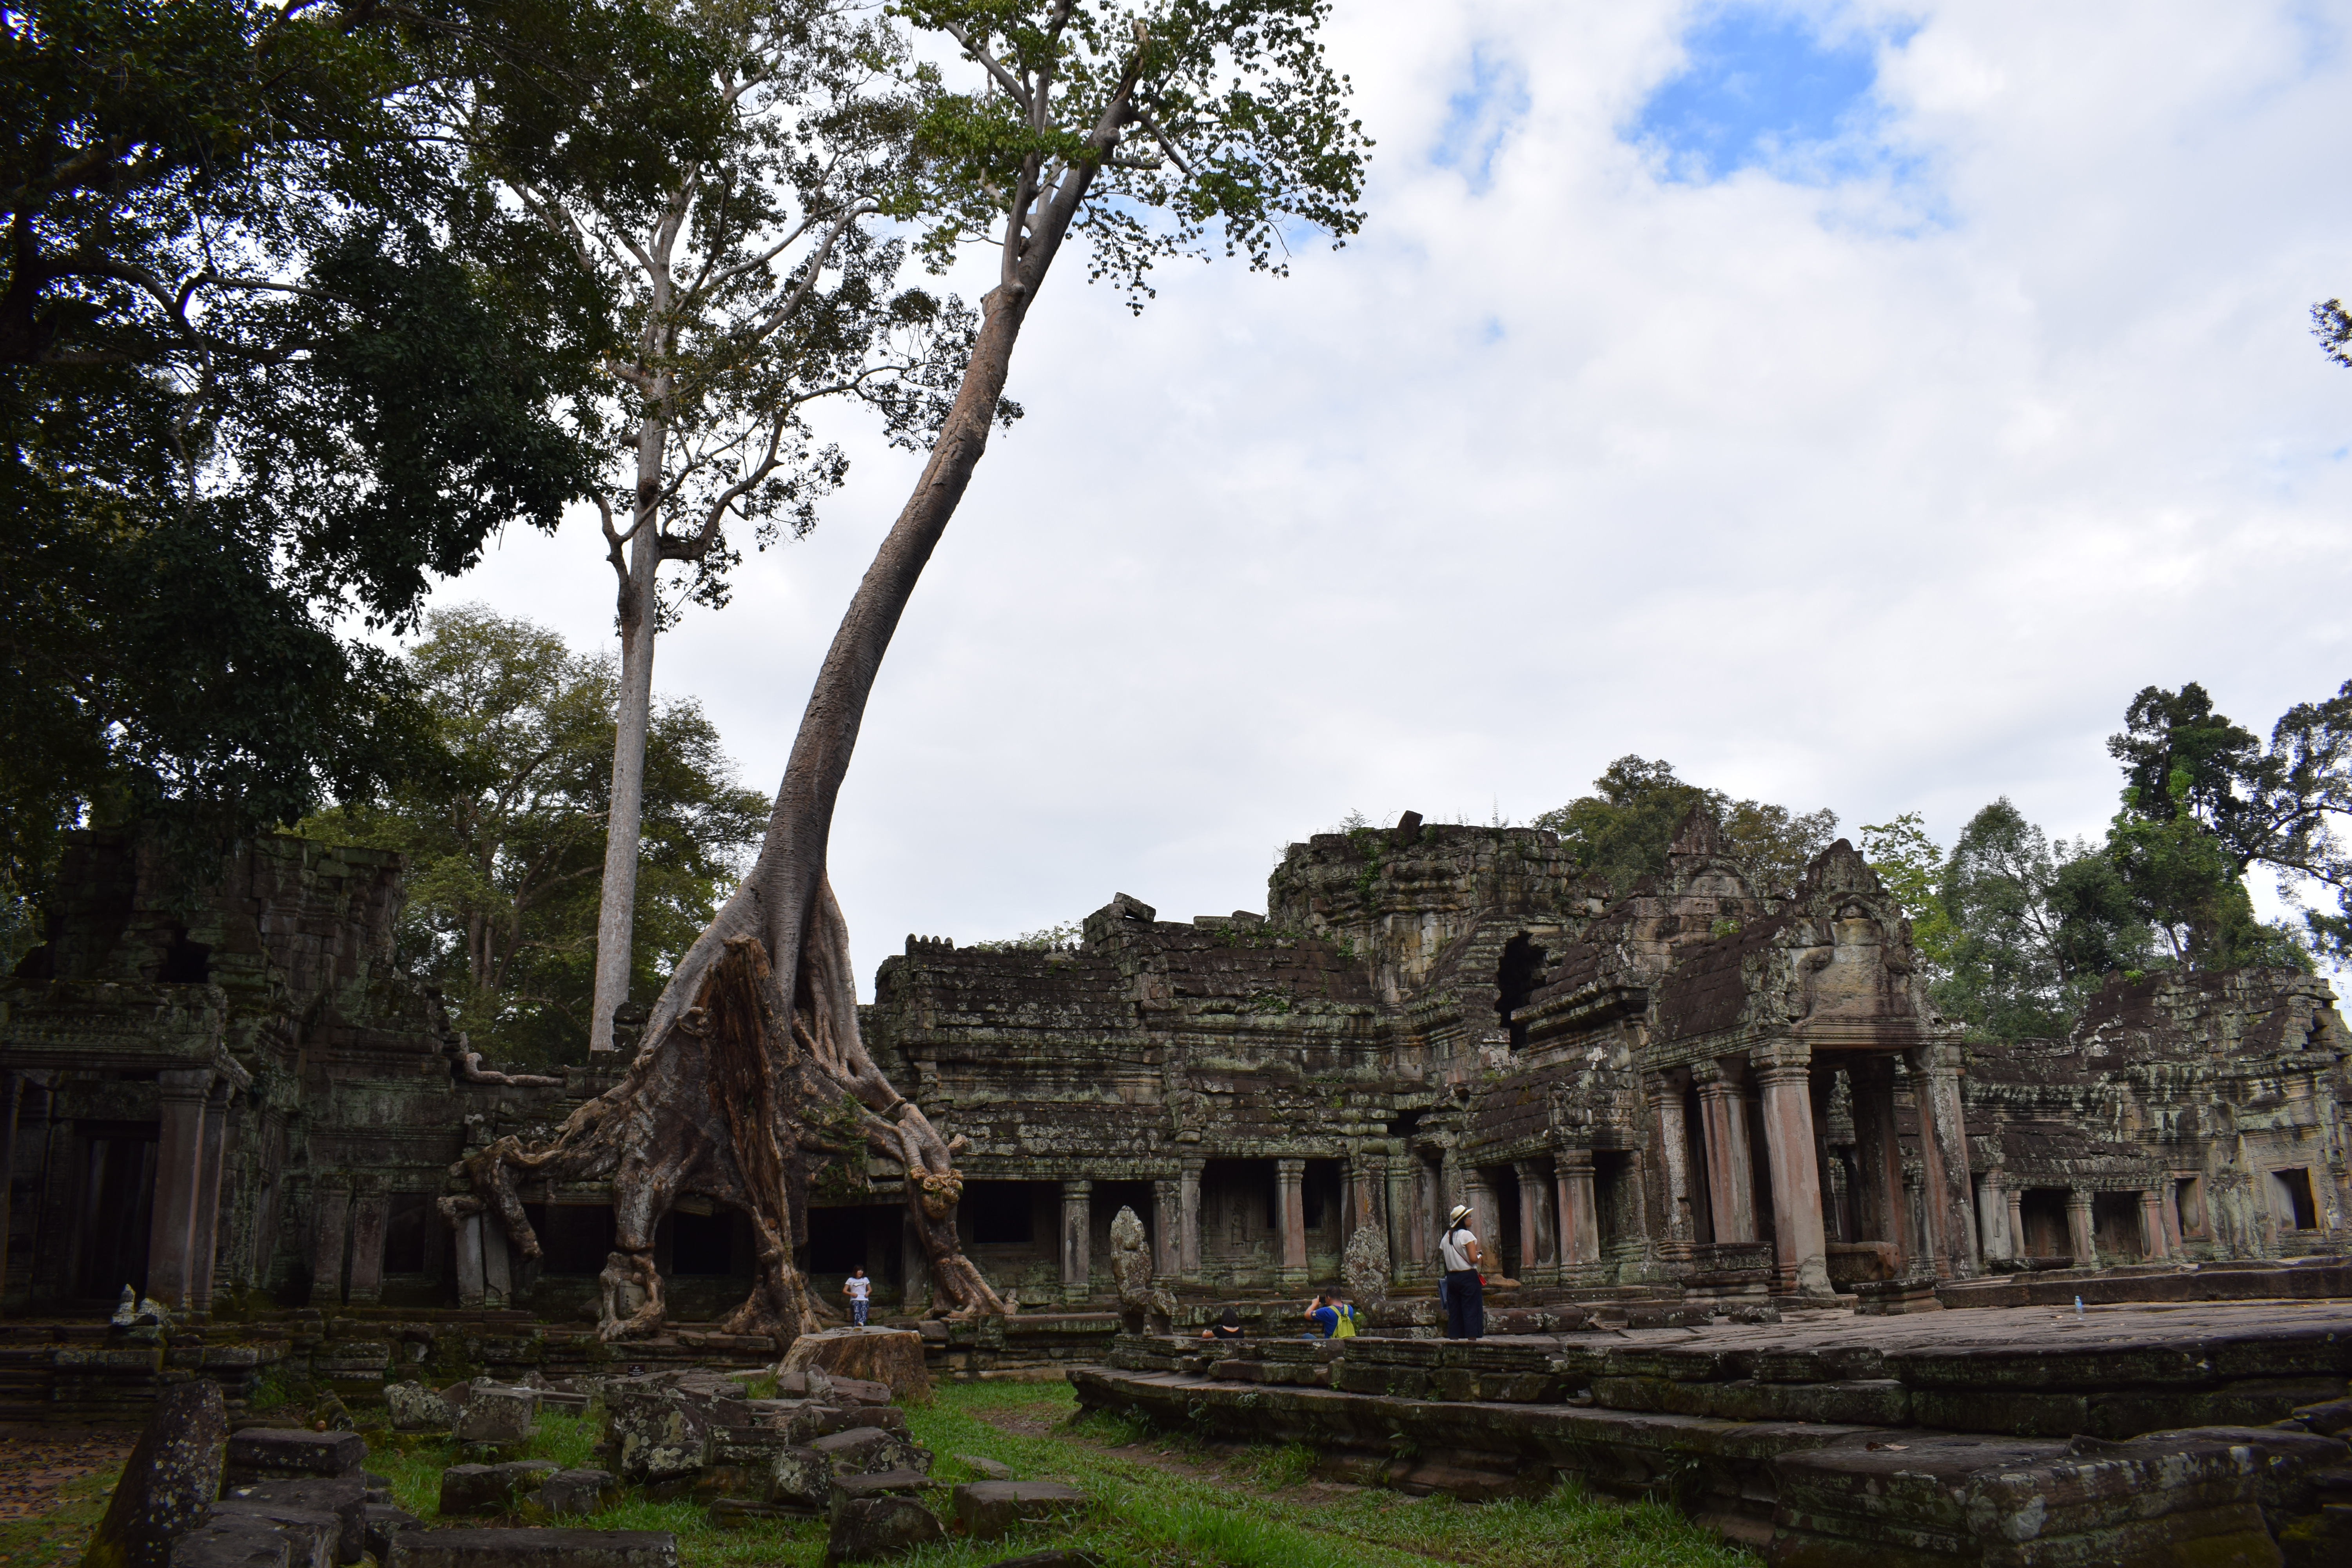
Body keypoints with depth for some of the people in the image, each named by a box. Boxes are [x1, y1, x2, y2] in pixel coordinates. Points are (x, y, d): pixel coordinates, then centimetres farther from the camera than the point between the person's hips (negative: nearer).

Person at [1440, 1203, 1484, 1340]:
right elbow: (1473, 1259, -17)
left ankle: (1454, 1337, 10)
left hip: (1451, 1277, 7)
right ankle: (1472, 1337, -5)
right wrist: (1480, 1255, 3)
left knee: (1454, 1311, 9)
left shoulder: (1446, 1237, 9)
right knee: (1471, 1310, -3)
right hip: (1468, 1277, -7)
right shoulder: (1466, 1235, -12)